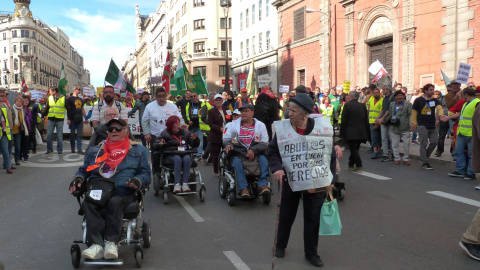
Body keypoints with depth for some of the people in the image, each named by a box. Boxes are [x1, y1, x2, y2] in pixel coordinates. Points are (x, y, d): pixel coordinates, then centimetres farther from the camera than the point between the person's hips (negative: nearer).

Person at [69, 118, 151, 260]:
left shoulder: (138, 150, 20)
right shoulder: (95, 150, 30)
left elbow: (145, 173, 13)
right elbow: (83, 170, 31)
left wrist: (138, 181, -11)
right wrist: (78, 179, 6)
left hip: (122, 193, -2)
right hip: (95, 191, 2)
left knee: (114, 202, -38)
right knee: (88, 203, -33)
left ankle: (111, 242, -34)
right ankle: (96, 245, -39)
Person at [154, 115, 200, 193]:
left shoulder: (185, 132, 18)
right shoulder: (165, 133, 12)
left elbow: (195, 145, 18)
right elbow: (155, 144, 7)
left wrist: (195, 139, -4)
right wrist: (160, 145, -16)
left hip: (184, 154, 2)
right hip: (171, 155, -2)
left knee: (187, 158, -32)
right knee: (177, 159, -35)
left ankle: (185, 183, -36)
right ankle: (177, 184, -41)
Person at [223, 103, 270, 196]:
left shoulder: (260, 125, 8)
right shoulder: (234, 124, 12)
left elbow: (265, 143, 1)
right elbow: (226, 138, 14)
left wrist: (253, 150, -16)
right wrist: (228, 144, -13)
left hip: (256, 152, 0)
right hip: (239, 152, 0)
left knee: (263, 159, -30)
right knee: (236, 161, -32)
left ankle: (263, 184, -32)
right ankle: (243, 188, -37)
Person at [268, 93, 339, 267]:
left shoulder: (321, 128, -11)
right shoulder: (283, 127, -11)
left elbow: (331, 155, -2)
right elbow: (273, 151, -4)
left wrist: (330, 179, -5)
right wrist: (277, 168, -22)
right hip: (291, 180, 0)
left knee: (313, 217, 8)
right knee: (286, 214, 14)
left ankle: (311, 253, 25)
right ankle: (280, 245, 37)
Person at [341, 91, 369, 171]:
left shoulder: (347, 105, -8)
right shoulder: (363, 106, 7)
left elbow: (343, 120, -10)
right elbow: (366, 120, 10)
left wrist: (342, 132, -5)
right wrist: (366, 132, 16)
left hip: (350, 133, -6)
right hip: (361, 133, 6)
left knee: (353, 149, -1)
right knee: (355, 149, 15)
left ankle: (359, 166, -8)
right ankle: (351, 165, 27)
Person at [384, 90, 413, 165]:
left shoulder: (408, 104, -1)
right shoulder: (392, 104, 12)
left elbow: (411, 114, -9)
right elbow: (390, 115, 21)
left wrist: (410, 123, -23)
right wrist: (383, 120, 15)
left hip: (405, 129, -3)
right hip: (395, 129, 3)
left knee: (406, 145, 3)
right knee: (395, 145, 6)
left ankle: (406, 159, 17)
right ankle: (397, 159, 18)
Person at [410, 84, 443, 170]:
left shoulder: (435, 100, 7)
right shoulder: (418, 100, 0)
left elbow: (439, 108, -11)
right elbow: (414, 112, 5)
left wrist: (440, 116, -32)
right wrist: (414, 123, 3)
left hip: (433, 126, 5)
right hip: (422, 126, -4)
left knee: (434, 142, 3)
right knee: (424, 144, -5)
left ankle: (423, 158, 22)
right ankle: (424, 163, 2)